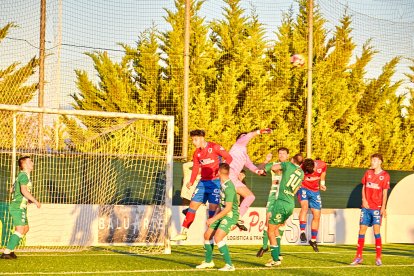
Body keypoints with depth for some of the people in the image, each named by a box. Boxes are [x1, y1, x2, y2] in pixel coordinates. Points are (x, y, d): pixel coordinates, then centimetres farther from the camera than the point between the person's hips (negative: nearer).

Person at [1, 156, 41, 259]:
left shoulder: (22, 175, 19)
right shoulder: (24, 175, -12)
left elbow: (12, 190, 28)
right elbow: (24, 190, -27)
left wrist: (27, 200, 26)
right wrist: (35, 201, -22)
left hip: (20, 207, 10)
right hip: (18, 207, -10)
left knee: (25, 229, 15)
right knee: (20, 230, -15)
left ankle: (10, 250, 14)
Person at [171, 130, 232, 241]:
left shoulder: (214, 147, -9)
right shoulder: (197, 153, 10)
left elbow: (229, 158, -11)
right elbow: (196, 168, 16)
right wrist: (191, 182, 1)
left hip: (216, 181, -6)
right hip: (203, 182, 6)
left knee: (213, 208, -9)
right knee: (193, 205, 4)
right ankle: (183, 233, 11)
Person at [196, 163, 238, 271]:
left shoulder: (229, 187, -24)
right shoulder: (222, 184, 5)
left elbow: (228, 208, -26)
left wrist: (214, 219, -22)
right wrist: (215, 216, 19)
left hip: (230, 215, -10)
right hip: (222, 214, 10)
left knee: (218, 238, -23)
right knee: (207, 235, 13)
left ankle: (229, 265, -20)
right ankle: (208, 261, 31)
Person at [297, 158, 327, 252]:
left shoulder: (322, 165, -17)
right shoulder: (301, 169, -27)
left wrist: (322, 182, 10)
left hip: (315, 191, 4)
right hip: (303, 188, -4)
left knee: (317, 216, 5)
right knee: (305, 206, -34)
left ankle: (313, 240, 20)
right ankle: (302, 232, -34)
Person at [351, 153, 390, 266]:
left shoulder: (385, 175, -3)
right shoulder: (368, 173, 10)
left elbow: (385, 193, -5)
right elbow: (364, 187, 13)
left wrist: (383, 207, -12)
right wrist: (364, 200, -2)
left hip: (377, 207, -4)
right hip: (366, 206, 4)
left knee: (376, 229, -10)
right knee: (362, 229, 3)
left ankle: (378, 258, -3)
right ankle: (359, 257, 11)